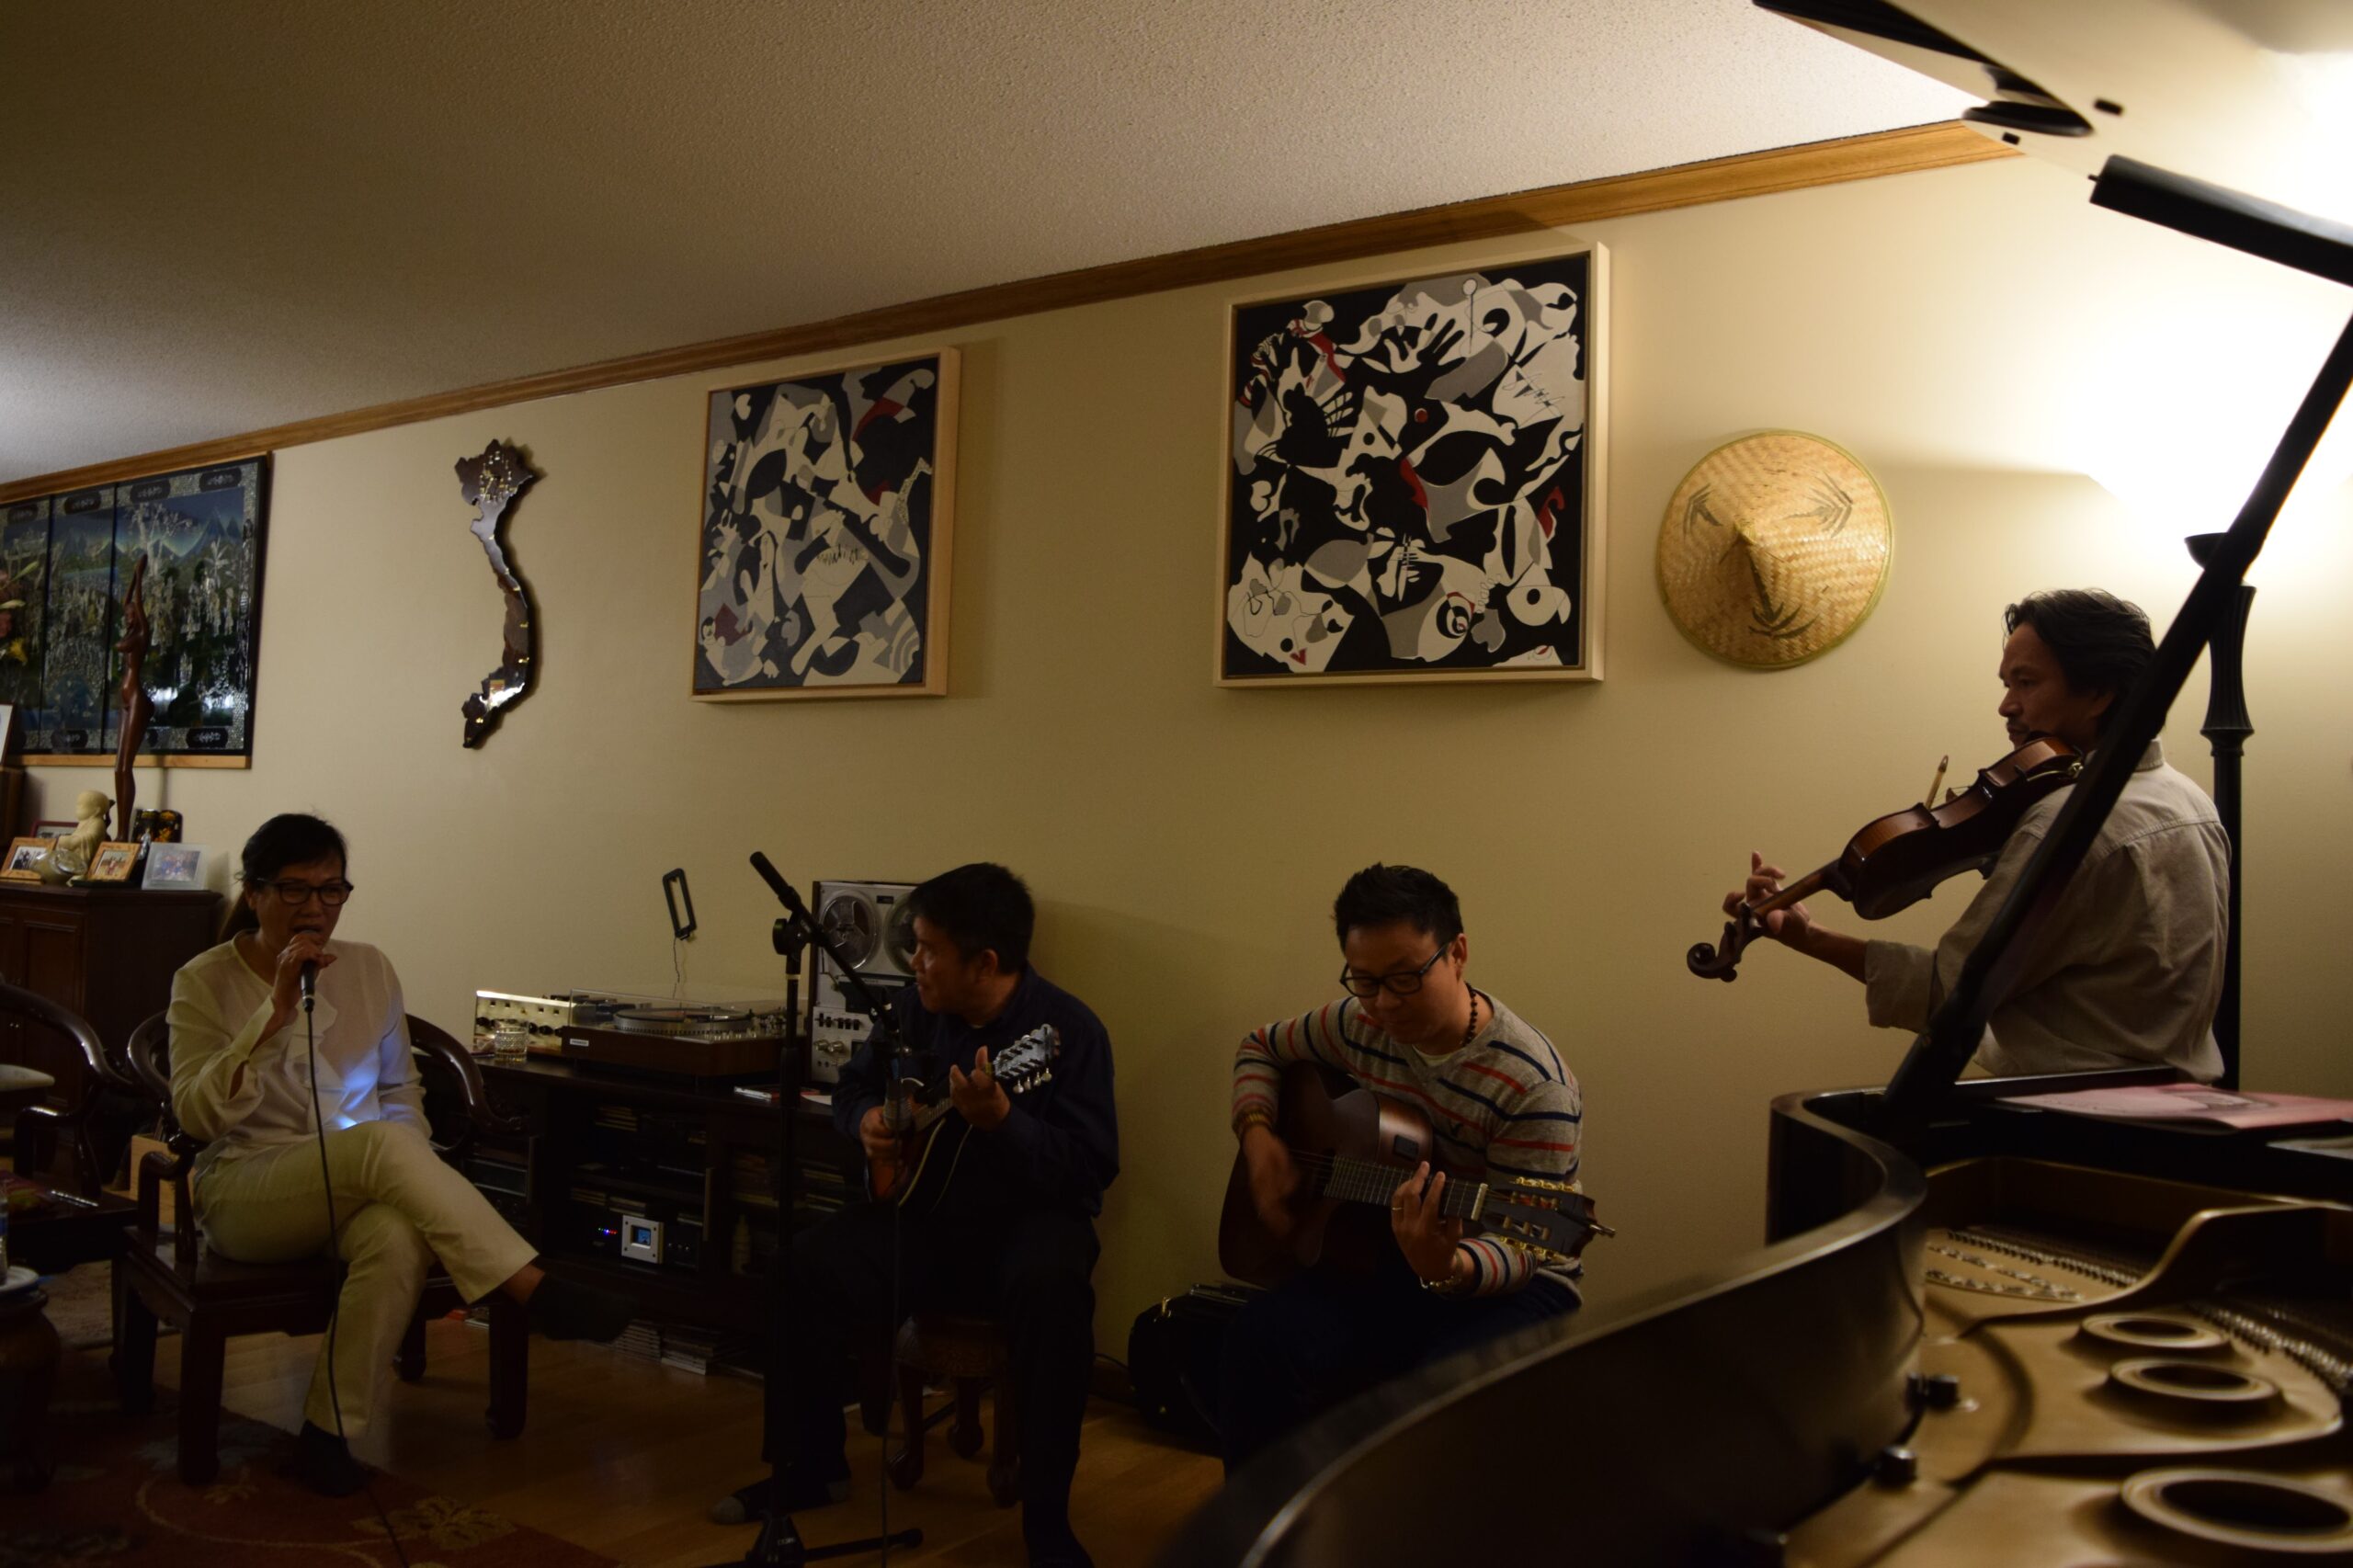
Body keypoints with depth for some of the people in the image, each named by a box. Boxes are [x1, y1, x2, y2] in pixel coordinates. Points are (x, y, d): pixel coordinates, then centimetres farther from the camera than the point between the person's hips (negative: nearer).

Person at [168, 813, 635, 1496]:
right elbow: (197, 1113, -16)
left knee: (399, 1241, -36)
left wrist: (415, 1178, -3)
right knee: (381, 1143, -35)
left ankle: (329, 1429, -19)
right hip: (247, 1195, -3)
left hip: (361, 1189, 3)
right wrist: (277, 1010, -25)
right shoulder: (204, 981, -2)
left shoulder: (370, 968, 7)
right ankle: (539, 1292, -37)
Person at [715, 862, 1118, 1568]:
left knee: (1050, 1287, -37)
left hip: (1029, 1218, -5)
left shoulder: (1069, 1029, -17)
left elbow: (1092, 1167, -23)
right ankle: (811, 1467, 5)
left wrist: (1000, 1121, -37)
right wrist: (866, 1118, -7)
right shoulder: (914, 1009, 0)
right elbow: (853, 1084, 17)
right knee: (812, 1263, -18)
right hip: (923, 1212, 5)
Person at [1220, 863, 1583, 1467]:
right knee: (1258, 1340, -25)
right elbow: (1262, 1048, 17)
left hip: (1510, 1283, -4)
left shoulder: (1537, 1088, -21)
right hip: (1377, 1257, 4)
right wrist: (1257, 1134, -2)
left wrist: (1446, 1268, -42)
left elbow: (1518, 1251, -19)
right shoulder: (1358, 1025, -3)